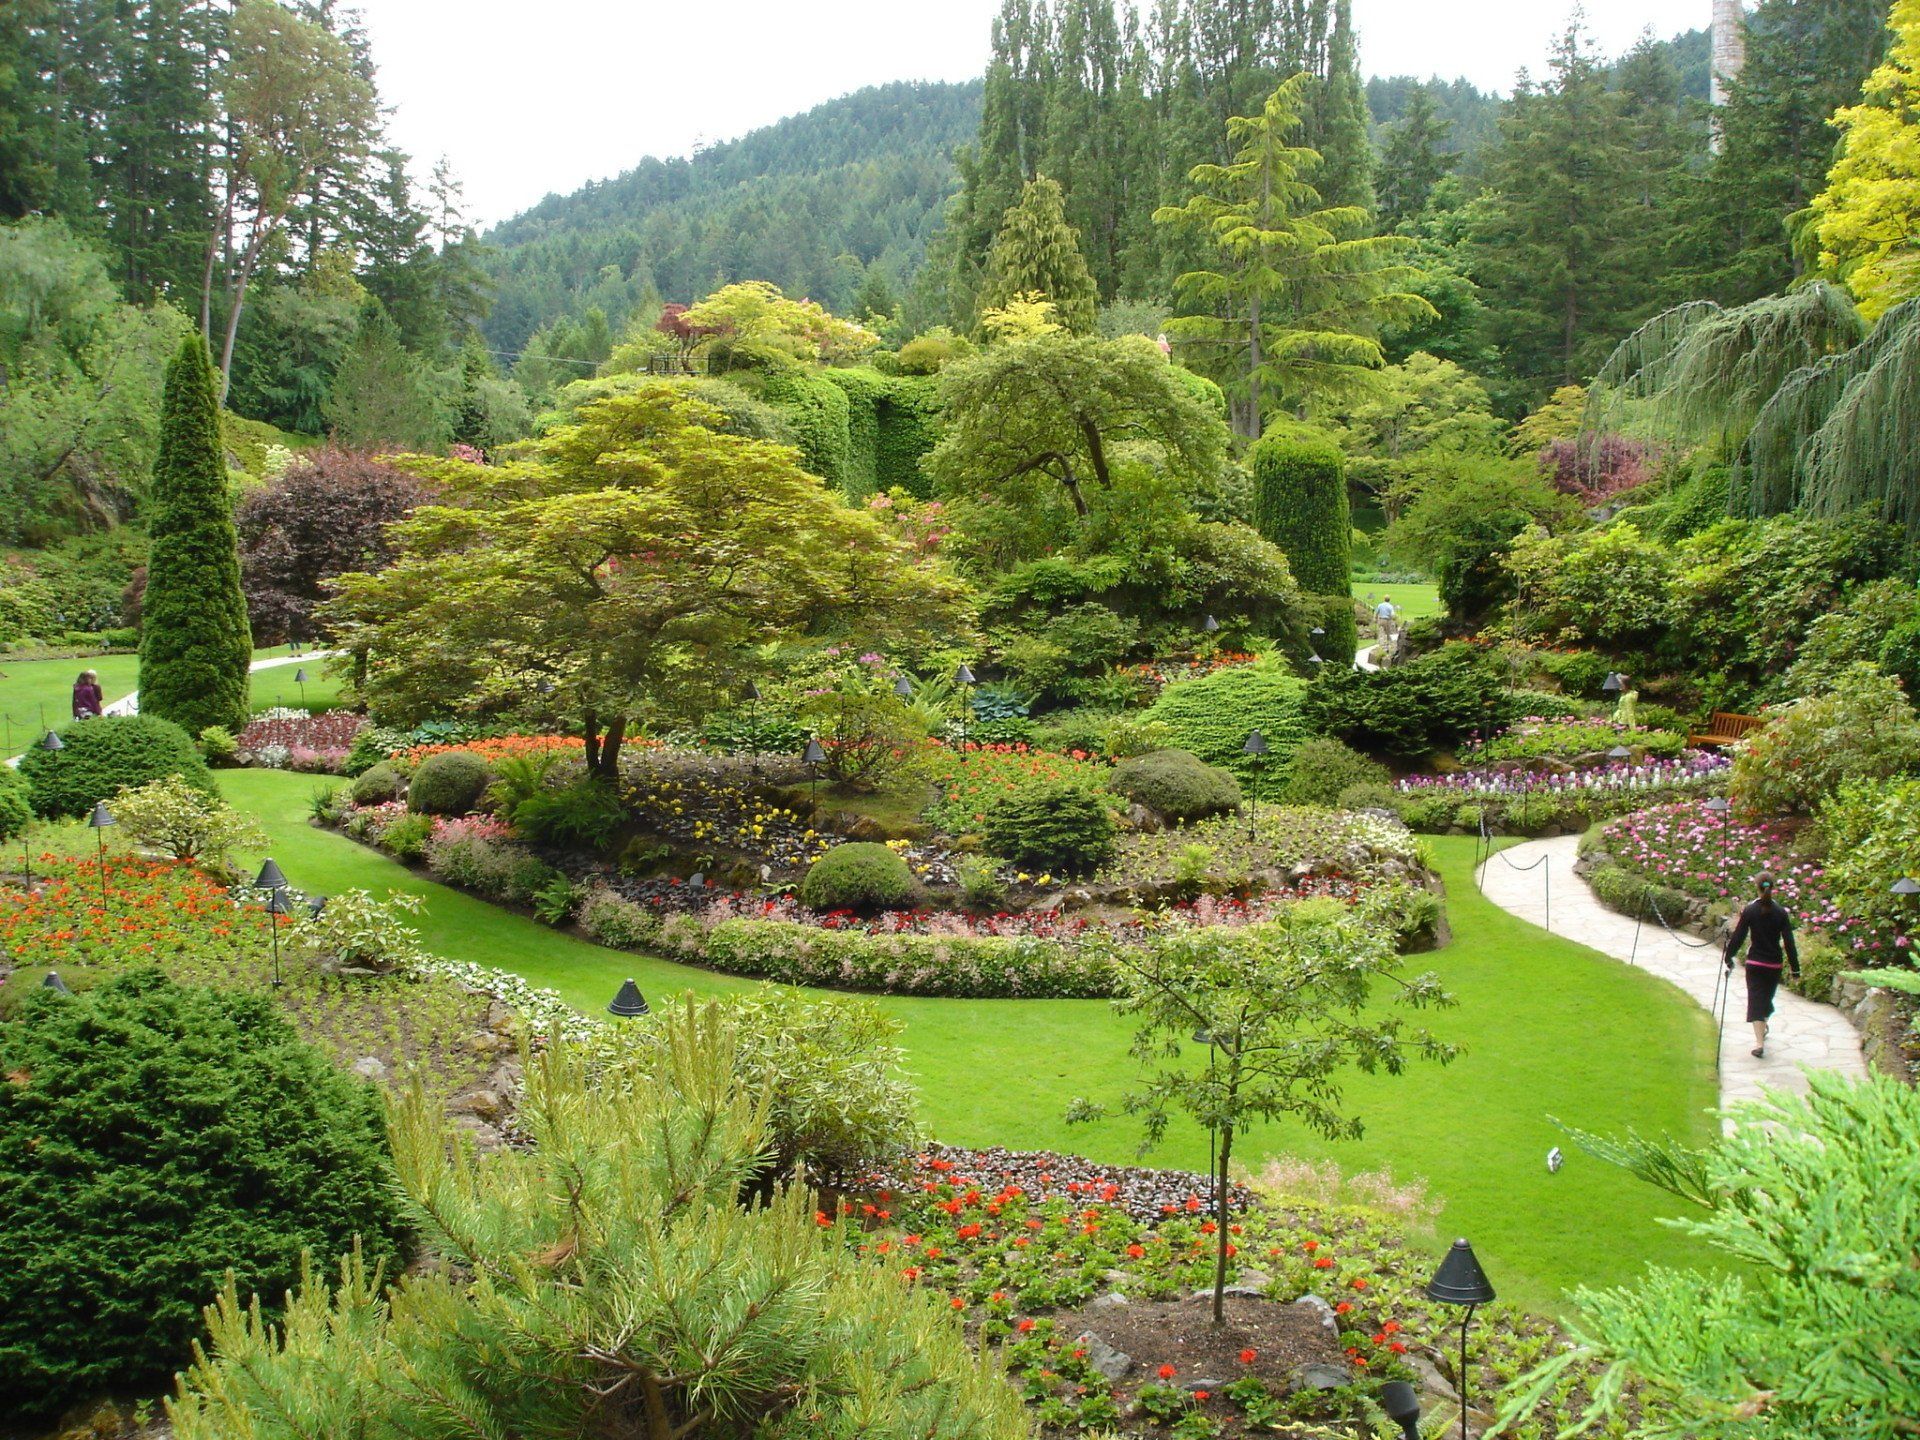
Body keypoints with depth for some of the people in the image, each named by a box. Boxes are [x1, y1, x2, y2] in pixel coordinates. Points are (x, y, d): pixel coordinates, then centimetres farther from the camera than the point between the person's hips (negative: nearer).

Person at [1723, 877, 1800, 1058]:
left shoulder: (1750, 911, -8)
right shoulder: (1781, 912, -4)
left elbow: (1738, 937, -6)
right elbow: (1789, 942, -4)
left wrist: (1729, 958, 5)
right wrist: (1795, 968, 1)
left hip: (1755, 963, -2)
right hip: (1774, 964, 2)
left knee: (1756, 1000, -4)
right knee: (1767, 997, 21)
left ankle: (1759, 1042, -15)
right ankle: (1763, 1027, 43)